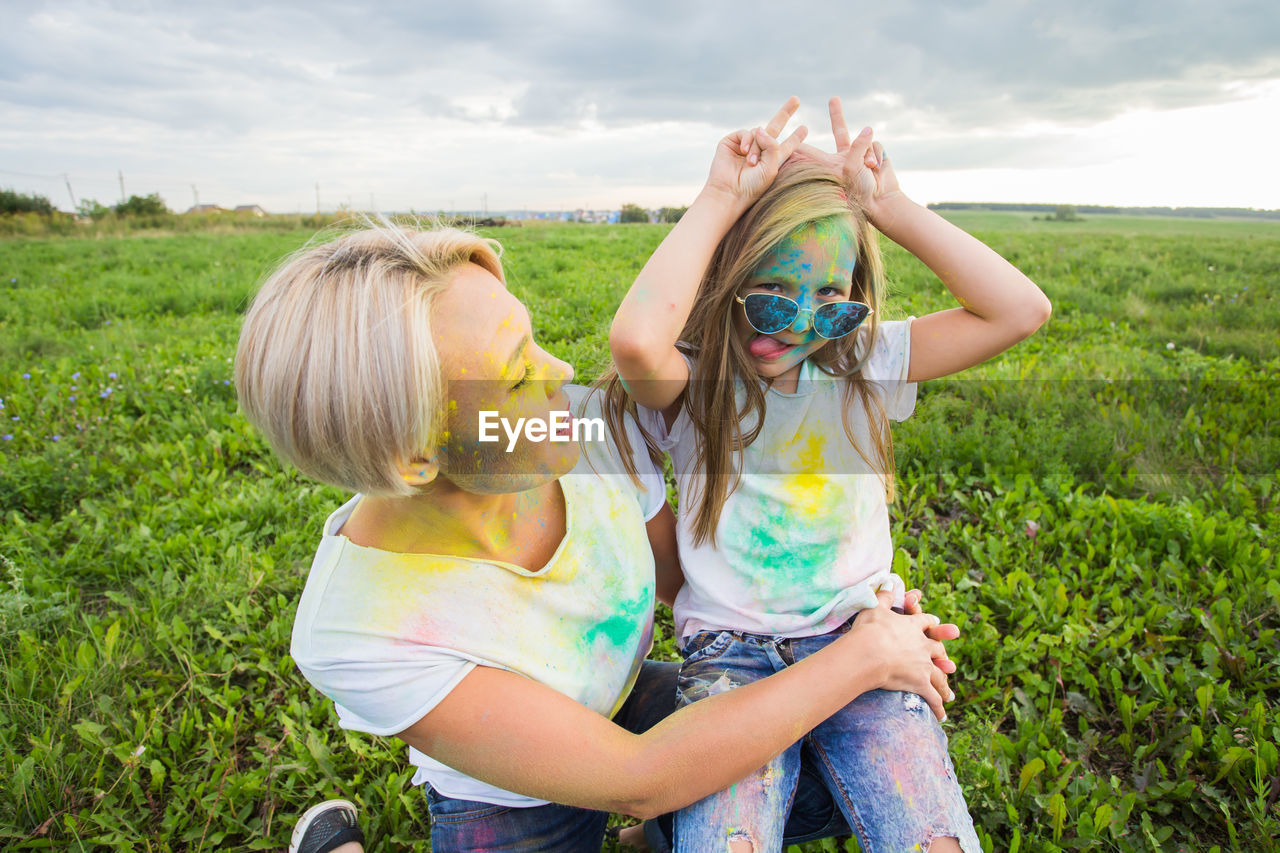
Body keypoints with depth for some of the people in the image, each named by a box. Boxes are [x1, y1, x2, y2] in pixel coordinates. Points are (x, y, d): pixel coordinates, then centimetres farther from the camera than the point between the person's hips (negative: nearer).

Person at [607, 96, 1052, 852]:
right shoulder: (693, 386, -8)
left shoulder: (863, 364, 2)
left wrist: (890, 208, -9)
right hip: (732, 650, -2)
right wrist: (721, 199, -19)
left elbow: (1020, 311, -6)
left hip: (859, 639, 3)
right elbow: (637, 339, -33)